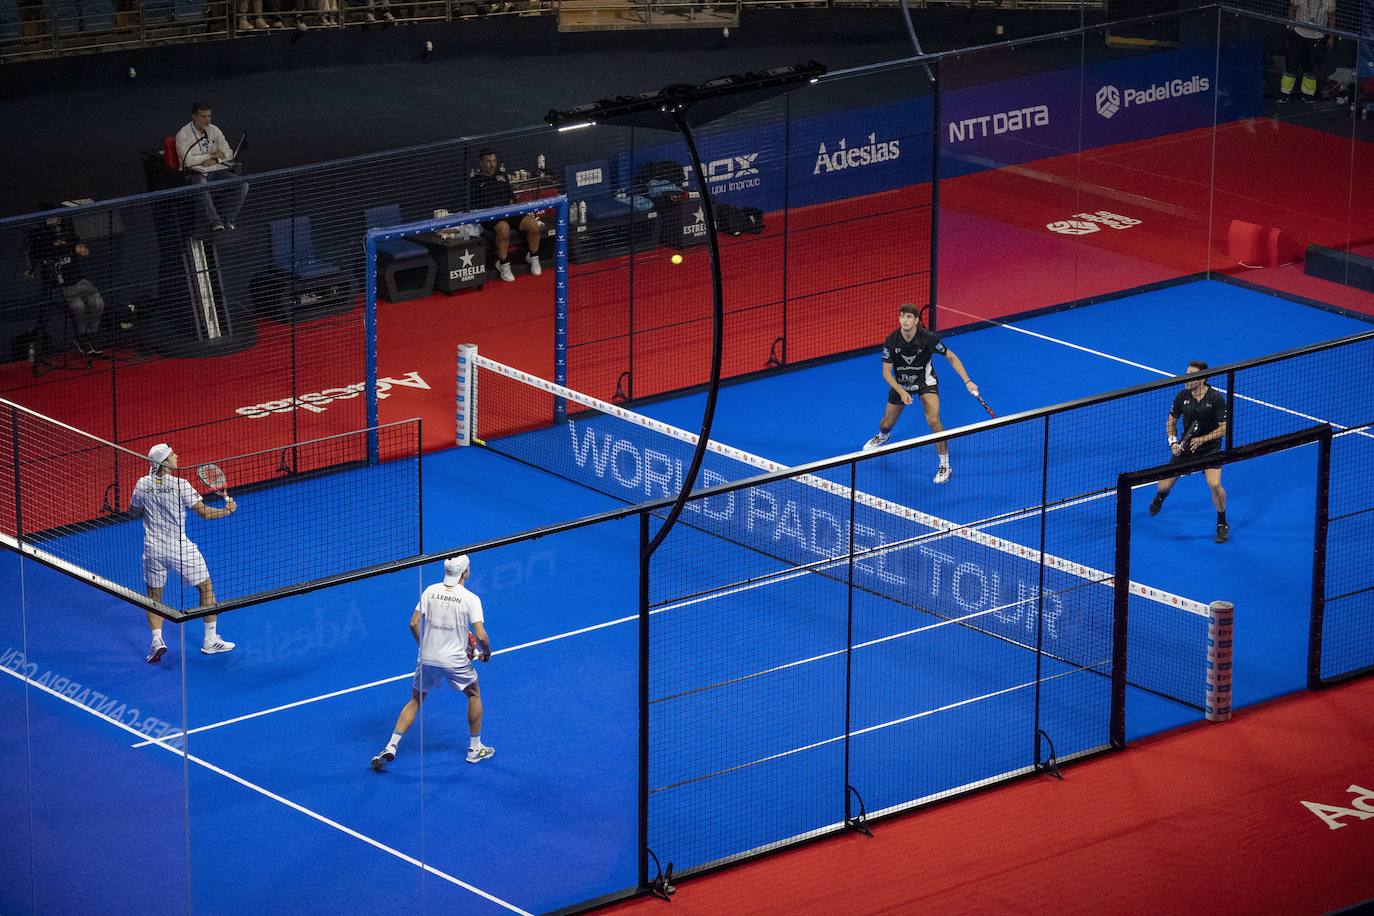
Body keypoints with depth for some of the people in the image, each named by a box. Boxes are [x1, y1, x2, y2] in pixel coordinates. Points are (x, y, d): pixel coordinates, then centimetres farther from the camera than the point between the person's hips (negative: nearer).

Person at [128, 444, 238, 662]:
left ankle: (157, 638, -3)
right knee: (206, 587, 14)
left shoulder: (142, 484, -3)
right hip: (180, 547, -4)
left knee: (154, 595, 18)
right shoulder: (180, 485, -16)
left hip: (153, 548, 4)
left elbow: (133, 511, 13)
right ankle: (210, 640, 16)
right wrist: (227, 510, 0)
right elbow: (204, 512, -15)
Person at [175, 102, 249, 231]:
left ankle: (229, 219, -9)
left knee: (242, 185, -16)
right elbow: (188, 160, -17)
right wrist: (212, 155, -11)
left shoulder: (214, 130, 9)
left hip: (214, 171, 5)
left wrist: (215, 160, -14)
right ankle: (215, 223, -36)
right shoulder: (183, 134, -7)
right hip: (194, 173, -5)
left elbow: (228, 153, 7)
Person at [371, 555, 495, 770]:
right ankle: (475, 748, 28)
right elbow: (481, 636, -17)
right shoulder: (471, 599, -11)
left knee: (415, 701, 18)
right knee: (474, 695, 24)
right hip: (456, 661, -2)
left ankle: (391, 747, 4)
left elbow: (414, 624, -2)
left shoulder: (430, 591, -2)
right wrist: (486, 653, 4)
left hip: (427, 658, 3)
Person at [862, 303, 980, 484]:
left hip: (925, 380, -2)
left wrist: (967, 381, -20)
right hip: (901, 383, 2)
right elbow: (886, 372, -15)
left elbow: (951, 357, -13)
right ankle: (882, 437, 57)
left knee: (933, 420, -24)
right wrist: (901, 392, -30)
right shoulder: (891, 341, -24)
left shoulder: (929, 338, -28)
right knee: (887, 423, 15)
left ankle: (944, 466, -9)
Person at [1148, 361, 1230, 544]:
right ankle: (1159, 497, 48)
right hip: (1185, 447, 3)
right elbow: (1171, 422, 8)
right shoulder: (1182, 397, -6)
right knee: (1164, 485, 6)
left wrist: (1202, 439, -23)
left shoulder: (1216, 398, -16)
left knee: (1214, 484, -25)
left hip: (1210, 448, -3)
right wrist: (1173, 442, -8)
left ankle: (1222, 524, -1)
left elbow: (1224, 427, -13)